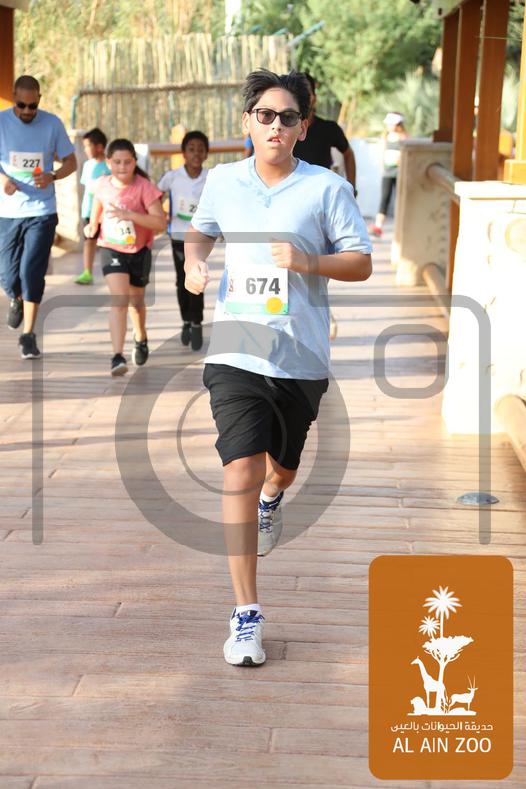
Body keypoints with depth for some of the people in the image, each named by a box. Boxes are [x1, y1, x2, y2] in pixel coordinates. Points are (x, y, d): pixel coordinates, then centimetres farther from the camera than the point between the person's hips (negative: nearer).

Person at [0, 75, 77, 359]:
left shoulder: (52, 124, -1)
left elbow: (71, 162, 6)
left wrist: (52, 177, -15)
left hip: (42, 211, -1)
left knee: (32, 272, -9)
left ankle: (28, 335, 3)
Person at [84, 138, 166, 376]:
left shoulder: (144, 187, -19)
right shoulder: (102, 184, -8)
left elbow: (161, 223, -28)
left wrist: (130, 215, -36)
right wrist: (92, 226, 10)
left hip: (139, 251, 0)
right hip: (111, 249, 0)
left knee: (136, 301, 18)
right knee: (119, 298, -20)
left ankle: (141, 339, 49)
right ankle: (118, 357, -26)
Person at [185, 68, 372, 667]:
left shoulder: (327, 187, -3)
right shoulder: (222, 181, 5)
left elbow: (361, 262, -2)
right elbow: (201, 229, 24)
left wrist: (309, 262, -19)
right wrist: (193, 264, 3)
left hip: (301, 356, 0)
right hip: (235, 352, 0)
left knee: (282, 465, 19)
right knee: (240, 467, -15)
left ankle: (270, 499, 61)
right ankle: (246, 614, -11)